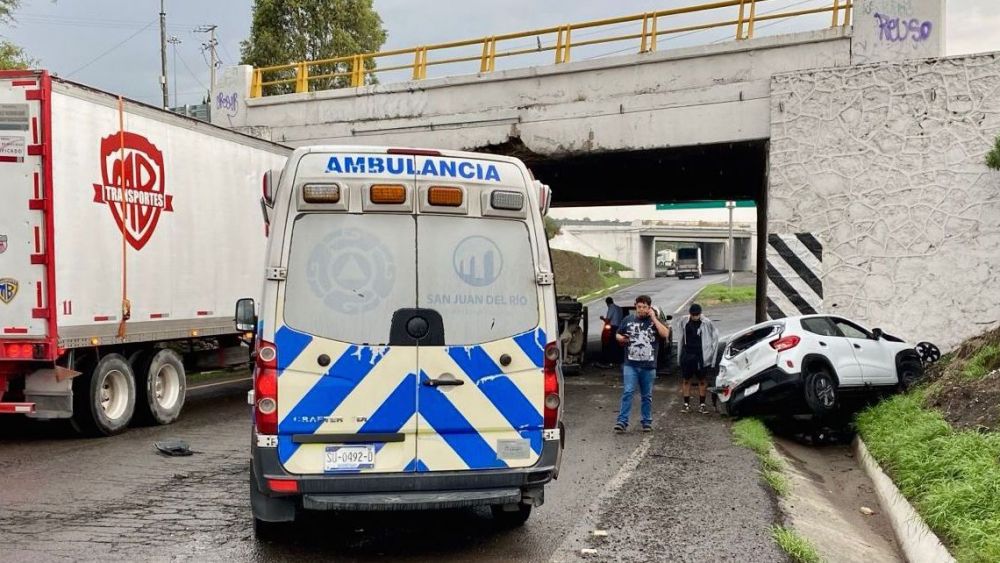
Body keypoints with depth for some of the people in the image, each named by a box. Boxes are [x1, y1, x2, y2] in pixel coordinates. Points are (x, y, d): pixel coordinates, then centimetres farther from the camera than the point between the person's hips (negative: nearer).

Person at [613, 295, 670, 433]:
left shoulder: (655, 321, 4)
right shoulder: (628, 320, 8)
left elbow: (665, 334, -12)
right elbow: (618, 335, 18)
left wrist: (653, 318, -12)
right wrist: (622, 339, -5)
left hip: (648, 366, 0)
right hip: (630, 365, 0)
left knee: (647, 396, 9)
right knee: (628, 392, -11)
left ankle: (647, 422, 19)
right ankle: (622, 421, -11)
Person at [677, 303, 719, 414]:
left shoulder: (706, 323, -9)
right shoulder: (684, 321, -3)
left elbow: (715, 336, 2)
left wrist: (710, 349, 0)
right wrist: (681, 351, 10)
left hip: (701, 356, -2)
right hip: (686, 355, 2)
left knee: (702, 380, 6)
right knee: (686, 380, 5)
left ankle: (702, 404, 15)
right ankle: (686, 403, 14)